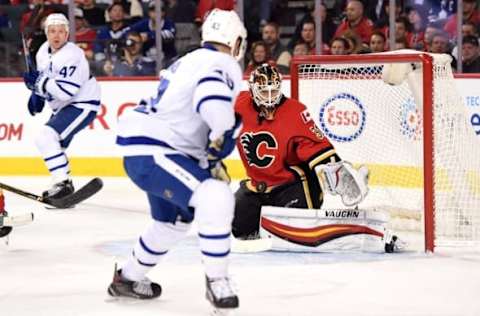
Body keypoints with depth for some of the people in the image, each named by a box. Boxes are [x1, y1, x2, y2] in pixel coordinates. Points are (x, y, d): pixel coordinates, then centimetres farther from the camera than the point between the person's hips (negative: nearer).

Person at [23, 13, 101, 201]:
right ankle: (63, 183, 35)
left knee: (46, 138, -22)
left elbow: (66, 90, -32)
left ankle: (63, 183, -20)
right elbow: (44, 76, 22)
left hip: (82, 105, -10)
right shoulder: (44, 51, 2)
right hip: (63, 106, 10)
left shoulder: (71, 56, -26)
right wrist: (37, 94, 7)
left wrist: (38, 82, -26)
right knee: (54, 143, 20)